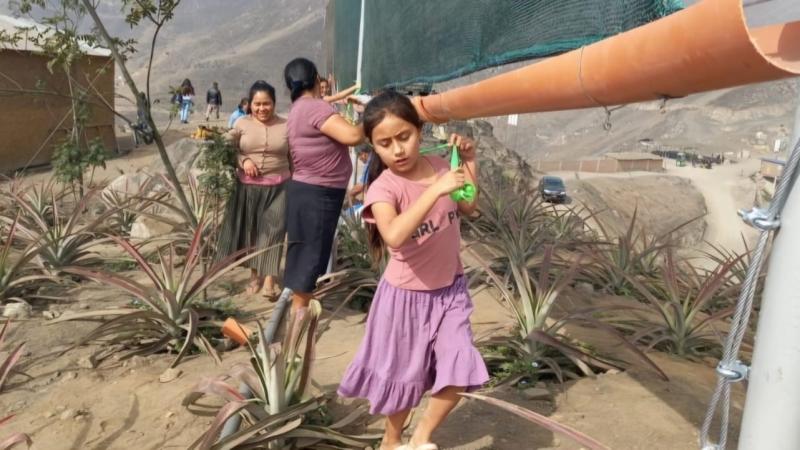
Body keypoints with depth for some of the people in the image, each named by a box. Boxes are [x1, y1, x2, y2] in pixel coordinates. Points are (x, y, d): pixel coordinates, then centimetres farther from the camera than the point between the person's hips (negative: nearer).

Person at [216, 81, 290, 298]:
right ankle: (255, 274, 27)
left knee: (272, 230, -7)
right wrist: (244, 160, -14)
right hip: (248, 187, 2)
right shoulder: (242, 124, 1)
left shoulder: (285, 126, -1)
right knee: (251, 229, 11)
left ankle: (269, 281, -8)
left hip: (277, 188, -1)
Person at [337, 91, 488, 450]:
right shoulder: (383, 187, -22)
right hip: (407, 295, -4)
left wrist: (469, 165, -2)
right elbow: (394, 236, -41)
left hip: (450, 290, 4)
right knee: (405, 376, 13)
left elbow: (468, 209, 10)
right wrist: (435, 190, -43)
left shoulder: (439, 166, -5)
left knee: (459, 372, -4)